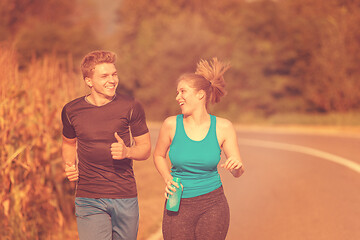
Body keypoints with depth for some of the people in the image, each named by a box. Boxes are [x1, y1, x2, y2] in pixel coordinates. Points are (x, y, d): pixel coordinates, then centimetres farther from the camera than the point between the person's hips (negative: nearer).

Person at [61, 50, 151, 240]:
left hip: (125, 198, 1)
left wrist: (127, 151, -15)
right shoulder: (72, 111, 2)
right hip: (89, 200, -1)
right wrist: (69, 165, 1)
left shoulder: (131, 107, -1)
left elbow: (145, 148, 7)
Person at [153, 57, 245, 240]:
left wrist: (237, 166, -21)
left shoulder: (223, 127, -4)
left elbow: (238, 173, 2)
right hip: (178, 206, 0)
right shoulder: (171, 124, -5)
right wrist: (168, 179, -4)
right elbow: (158, 156, 13)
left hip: (212, 205, 0)